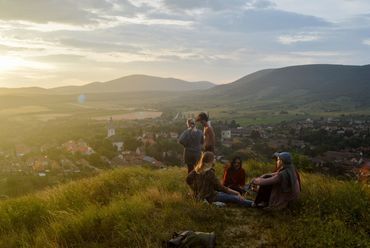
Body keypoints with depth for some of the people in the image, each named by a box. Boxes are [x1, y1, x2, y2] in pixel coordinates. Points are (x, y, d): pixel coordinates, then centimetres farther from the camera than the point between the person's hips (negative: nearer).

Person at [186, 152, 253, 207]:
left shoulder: (197, 170, -3)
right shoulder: (210, 173, -24)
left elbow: (188, 179, 6)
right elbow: (220, 187, -21)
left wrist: (196, 189, 16)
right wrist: (236, 193, -14)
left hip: (199, 196, 8)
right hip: (209, 198, -8)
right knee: (235, 198, 0)